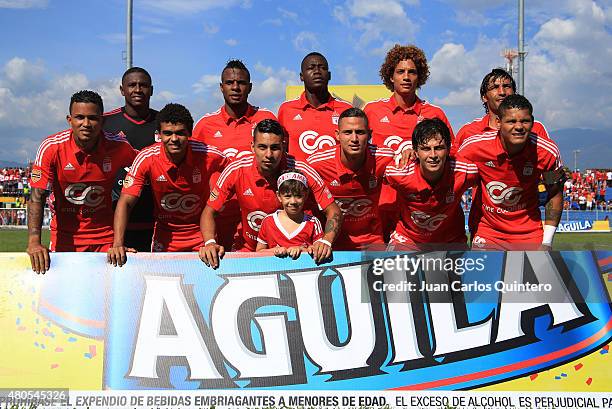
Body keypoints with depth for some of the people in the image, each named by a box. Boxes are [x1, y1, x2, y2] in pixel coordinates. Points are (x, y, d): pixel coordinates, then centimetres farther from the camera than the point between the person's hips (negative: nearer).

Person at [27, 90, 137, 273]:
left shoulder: (118, 146, -13)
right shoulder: (51, 147, -15)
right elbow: (37, 197, -15)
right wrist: (34, 242, -29)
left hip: (104, 234, 1)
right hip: (64, 236, 0)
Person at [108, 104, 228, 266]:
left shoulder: (208, 155, -19)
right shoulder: (146, 159, -18)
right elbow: (126, 202, -18)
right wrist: (118, 244, -32)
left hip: (203, 234, 0)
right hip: (165, 238, 0)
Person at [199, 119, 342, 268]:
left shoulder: (302, 172, -18)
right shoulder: (236, 171, -14)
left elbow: (333, 212, -11)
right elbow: (209, 211, -5)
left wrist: (325, 242, -31)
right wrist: (210, 243, -25)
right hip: (248, 251, 1)